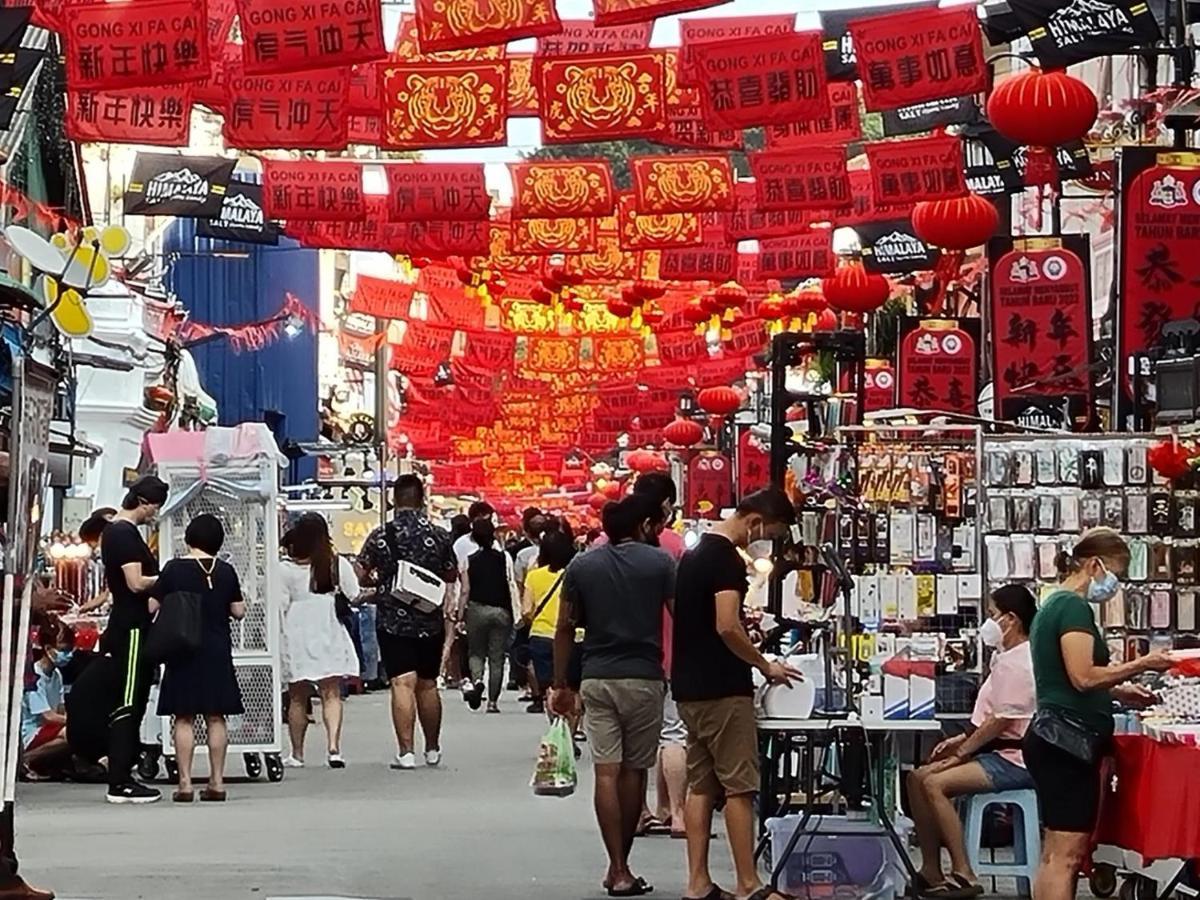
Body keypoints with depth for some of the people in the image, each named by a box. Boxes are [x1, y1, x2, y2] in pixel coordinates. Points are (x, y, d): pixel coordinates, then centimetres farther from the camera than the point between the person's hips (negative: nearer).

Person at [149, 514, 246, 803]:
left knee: (184, 718, 1)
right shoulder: (226, 571, -1)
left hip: (184, 651, -2)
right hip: (217, 653, 2)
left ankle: (185, 783, -3)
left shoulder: (174, 569, -7)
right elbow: (239, 611, 4)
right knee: (216, 717, 7)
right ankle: (217, 782, 8)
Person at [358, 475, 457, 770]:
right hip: (430, 621, 3)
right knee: (427, 686, 14)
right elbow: (450, 581, 6)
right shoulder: (439, 536, 1)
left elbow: (360, 576, -3)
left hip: (393, 621, -3)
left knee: (402, 684, -7)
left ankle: (406, 752, -15)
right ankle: (432, 750, 26)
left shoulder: (381, 536, -6)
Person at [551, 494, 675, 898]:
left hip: (597, 679, 2)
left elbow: (564, 629, 5)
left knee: (607, 772, -1)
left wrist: (561, 685, 11)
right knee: (634, 772, 10)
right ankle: (620, 865, 17)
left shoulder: (582, 566, 5)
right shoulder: (659, 563, -3)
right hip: (643, 678, -2)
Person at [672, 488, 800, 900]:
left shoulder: (695, 553, 15)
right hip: (722, 689, -9)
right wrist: (766, 666, -11)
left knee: (701, 785, 9)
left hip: (690, 688, 9)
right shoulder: (727, 558, -15)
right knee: (739, 787, -5)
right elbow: (727, 627, -22)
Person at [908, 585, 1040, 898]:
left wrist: (961, 752, -12)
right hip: (1001, 753, 11)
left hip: (1014, 761, -11)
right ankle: (931, 873, 2)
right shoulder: (1008, 658, 17)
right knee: (918, 778, 3)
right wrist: (963, 740, 11)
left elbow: (1000, 721, -19)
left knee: (935, 784, -22)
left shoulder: (1016, 662, -16)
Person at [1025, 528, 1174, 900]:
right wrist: (1141, 665, -12)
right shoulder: (1074, 607, -12)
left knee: (1056, 855, 10)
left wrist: (1118, 692, 19)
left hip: (1053, 739, 10)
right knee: (1066, 854, -12)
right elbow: (1083, 676, -20)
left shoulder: (1053, 605, 19)